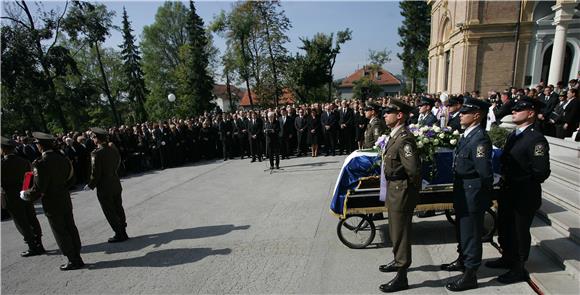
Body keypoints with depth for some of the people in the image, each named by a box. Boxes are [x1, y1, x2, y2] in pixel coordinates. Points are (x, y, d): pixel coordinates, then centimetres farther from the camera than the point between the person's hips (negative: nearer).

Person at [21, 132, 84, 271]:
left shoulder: (41, 164, -21)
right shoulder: (62, 159, 1)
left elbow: (38, 189, -19)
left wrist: (24, 194, -1)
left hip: (52, 205, -7)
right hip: (66, 201, 7)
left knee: (61, 233, 5)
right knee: (71, 229, 14)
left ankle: (74, 260, 13)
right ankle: (76, 258, 23)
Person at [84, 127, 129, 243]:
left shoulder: (96, 153, -20)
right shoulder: (113, 149, 0)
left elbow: (95, 174, -18)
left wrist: (90, 186, -3)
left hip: (104, 188, -7)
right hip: (116, 185, 7)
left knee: (110, 213, 6)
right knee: (118, 209, 17)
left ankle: (120, 234, 15)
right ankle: (123, 232, 28)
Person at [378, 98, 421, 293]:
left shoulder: (404, 138, -24)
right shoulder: (395, 135, 7)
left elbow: (414, 170, -28)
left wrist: (411, 188, -12)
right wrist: (392, 188, 14)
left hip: (401, 192, -9)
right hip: (393, 189, 9)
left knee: (401, 232, 4)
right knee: (395, 229, 24)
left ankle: (402, 278, 20)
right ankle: (398, 261, 46)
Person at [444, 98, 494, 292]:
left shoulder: (480, 139, -24)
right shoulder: (467, 134, 5)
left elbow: (485, 172, -26)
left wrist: (485, 194, -12)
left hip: (472, 196, -9)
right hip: (462, 194, 9)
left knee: (471, 233, 6)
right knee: (462, 229, 25)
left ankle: (470, 275, 23)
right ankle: (463, 260, 46)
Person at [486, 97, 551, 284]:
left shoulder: (536, 139, -19)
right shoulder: (514, 134, 7)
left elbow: (541, 172, -22)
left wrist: (515, 182, -15)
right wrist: (504, 177, 2)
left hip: (524, 196, -8)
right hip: (507, 192, 8)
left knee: (519, 232, 9)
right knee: (504, 228, 21)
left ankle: (518, 270, 28)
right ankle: (507, 259, 42)